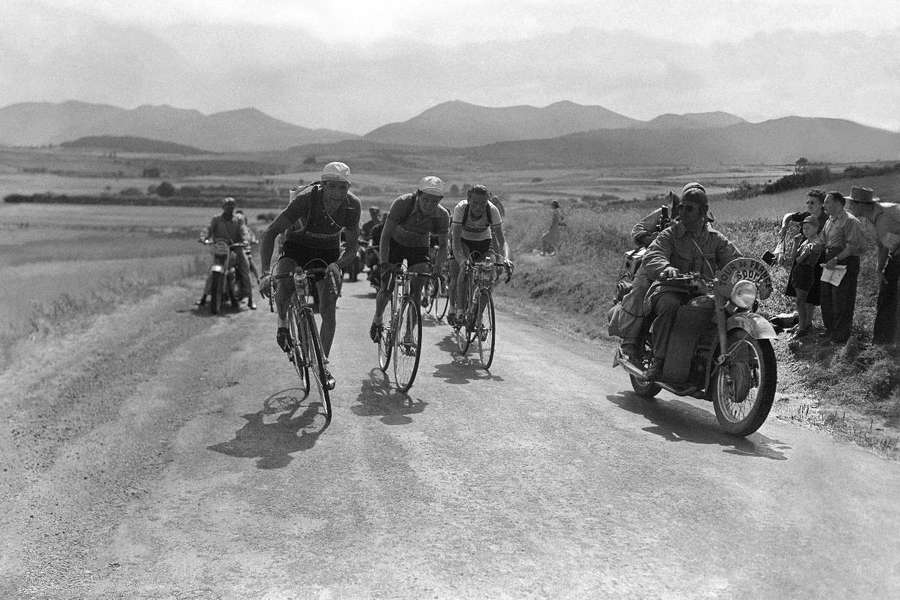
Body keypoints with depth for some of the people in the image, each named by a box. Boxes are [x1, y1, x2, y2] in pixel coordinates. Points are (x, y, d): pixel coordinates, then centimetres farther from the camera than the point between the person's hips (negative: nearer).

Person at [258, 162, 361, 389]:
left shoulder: (352, 205, -21)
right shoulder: (305, 199, -31)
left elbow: (352, 245, -10)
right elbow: (270, 233, -30)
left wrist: (337, 266, -31)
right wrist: (266, 273, -42)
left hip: (328, 253, 2)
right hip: (296, 247, -2)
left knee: (328, 310, -10)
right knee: (283, 282, -33)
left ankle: (323, 364, 6)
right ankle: (283, 325, -2)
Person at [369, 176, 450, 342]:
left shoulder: (442, 216, -23)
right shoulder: (402, 203, -31)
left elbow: (443, 245, -10)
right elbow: (385, 235, -28)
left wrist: (438, 267, -27)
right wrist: (384, 262, -38)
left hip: (419, 248, 2)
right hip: (396, 243, -1)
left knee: (416, 292, -11)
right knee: (387, 289, -7)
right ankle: (377, 320, 22)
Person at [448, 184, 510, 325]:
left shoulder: (493, 210, -30)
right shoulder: (460, 208, -33)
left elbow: (501, 240, -30)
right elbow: (456, 239, -38)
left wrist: (505, 258, -48)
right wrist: (462, 261, -54)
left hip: (484, 240, 1)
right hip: (463, 239, -1)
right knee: (464, 271, -23)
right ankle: (453, 307, -5)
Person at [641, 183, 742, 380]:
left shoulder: (716, 239, 15)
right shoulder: (669, 235, 3)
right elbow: (651, 258, -15)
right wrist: (665, 268, -38)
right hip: (672, 291, -3)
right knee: (669, 304, -37)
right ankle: (658, 360, -27)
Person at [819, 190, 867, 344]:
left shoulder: (849, 221, -13)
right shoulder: (829, 221, 16)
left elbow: (852, 246, -20)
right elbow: (823, 242, 21)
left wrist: (836, 259, -25)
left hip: (845, 262, -9)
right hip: (830, 262, 9)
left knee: (841, 302, -3)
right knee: (826, 298, 14)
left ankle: (841, 335, 7)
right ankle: (830, 330, 28)